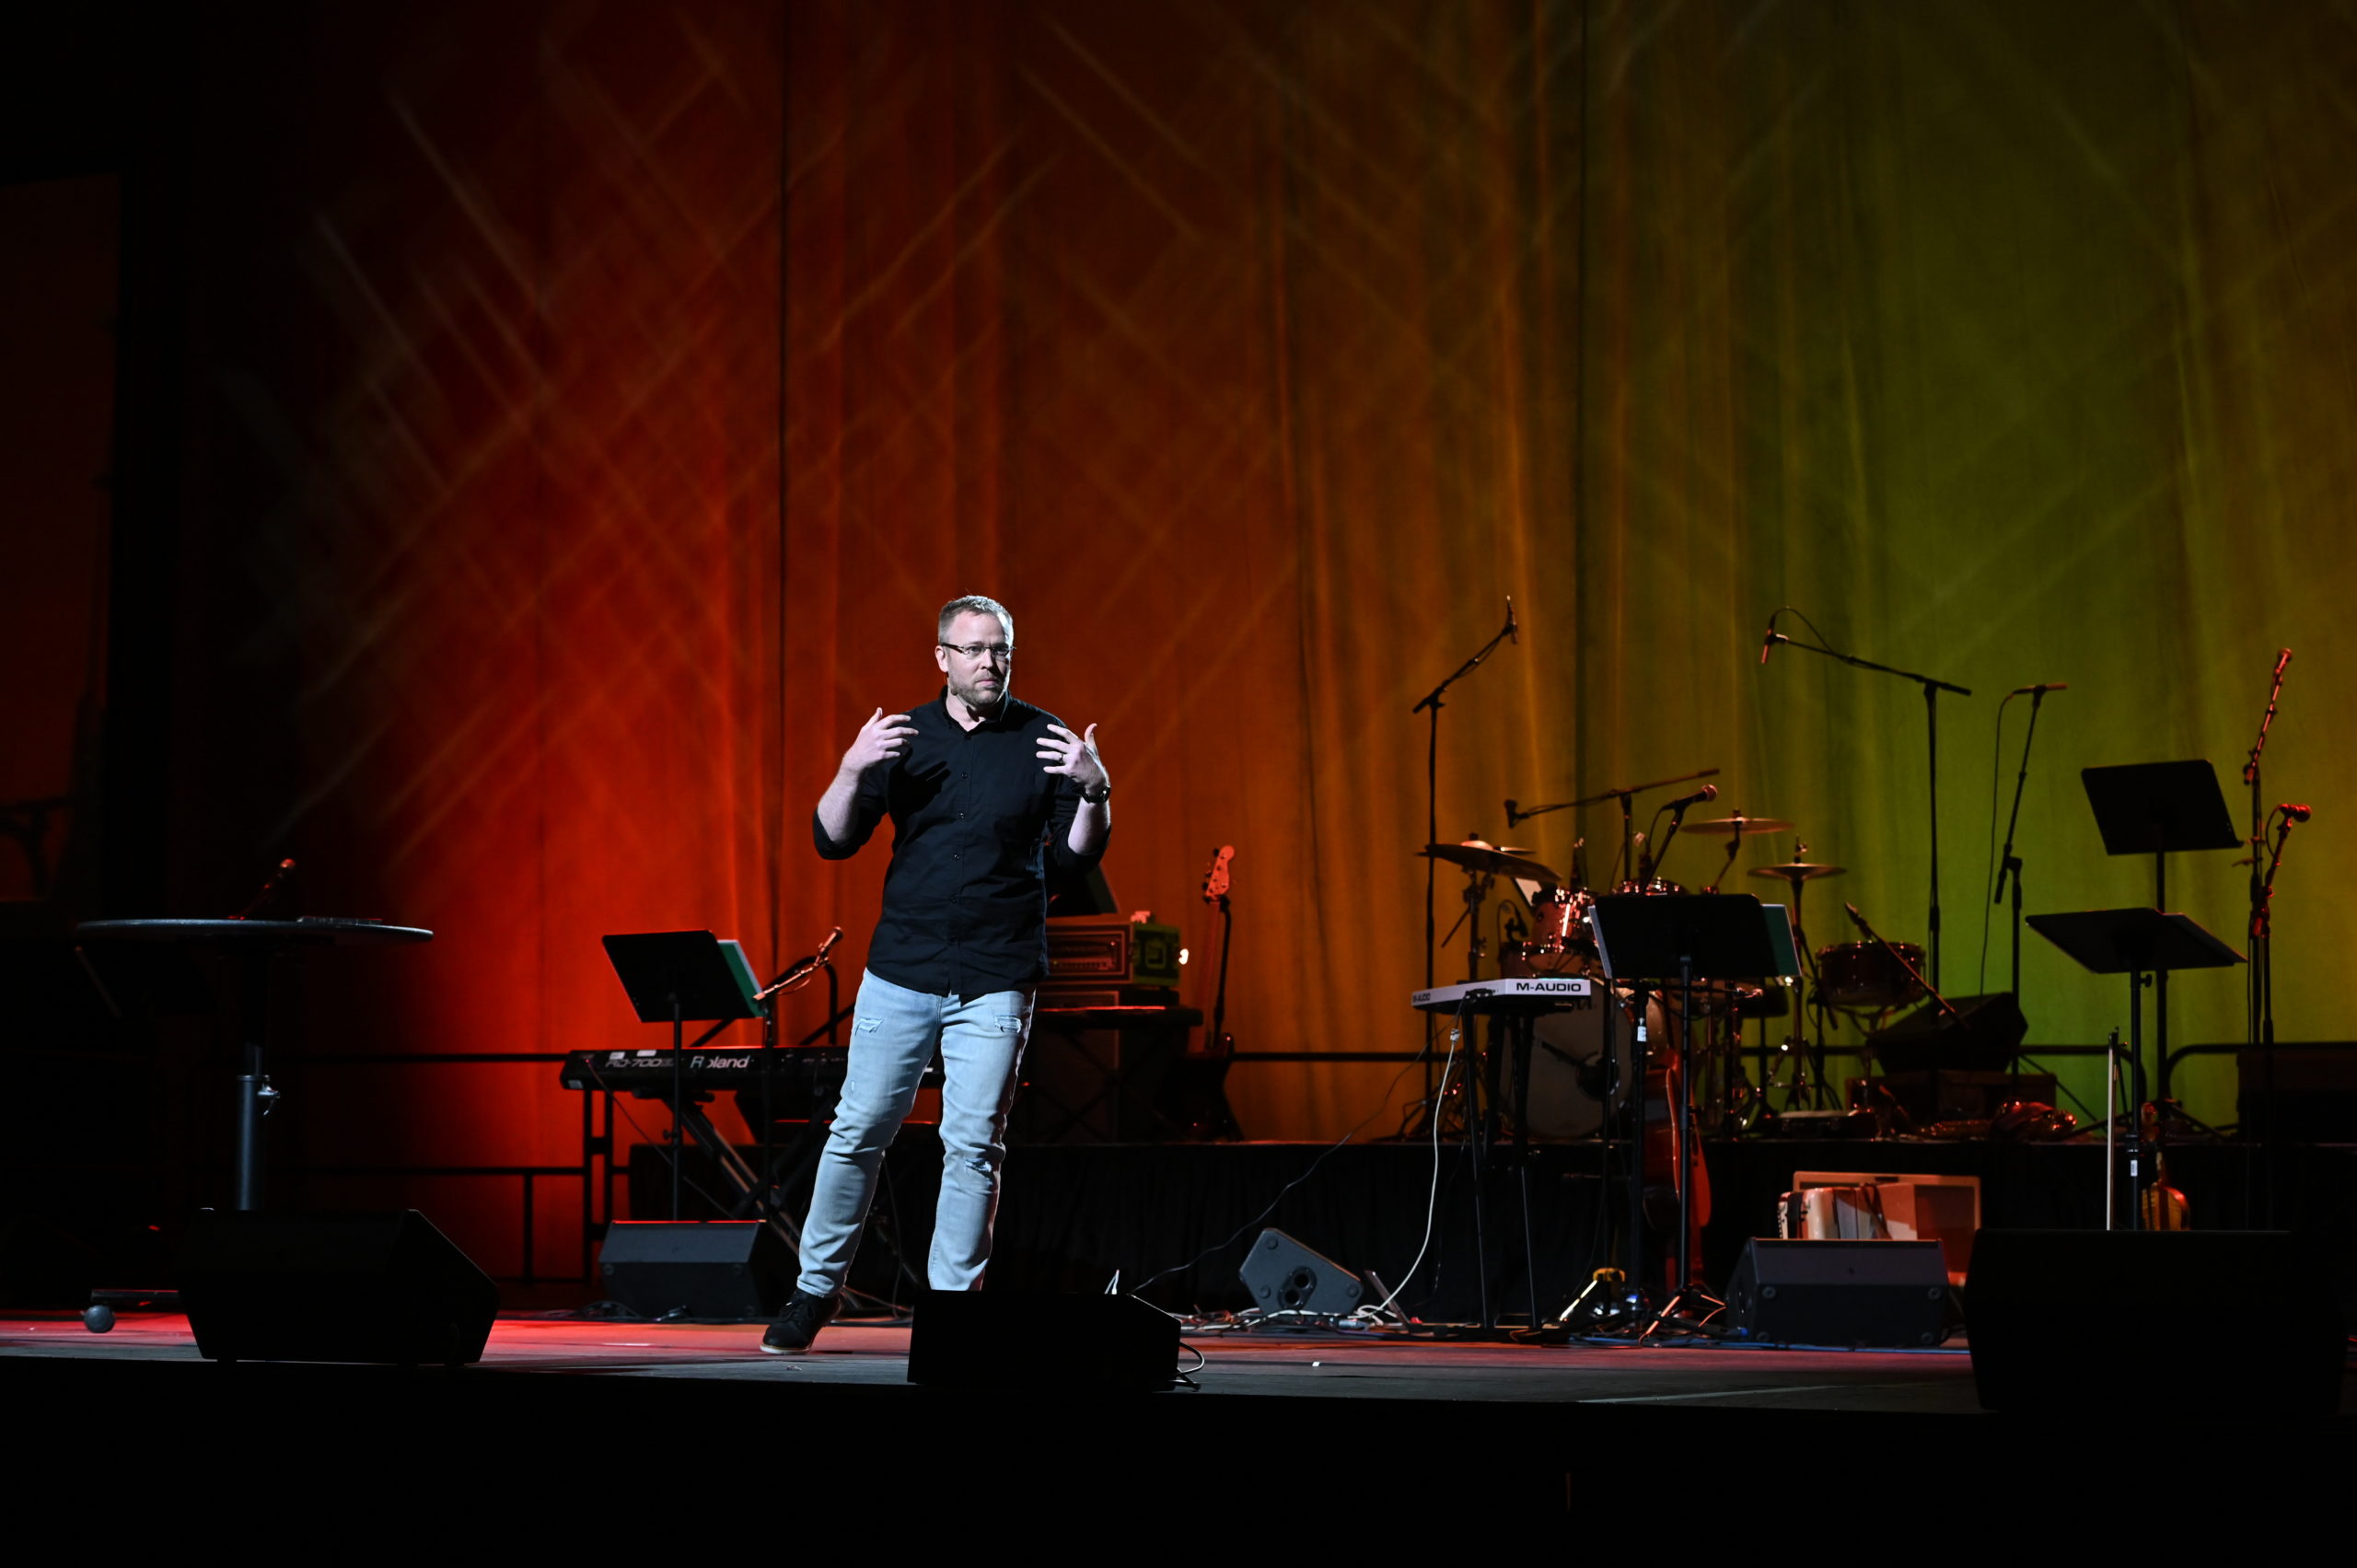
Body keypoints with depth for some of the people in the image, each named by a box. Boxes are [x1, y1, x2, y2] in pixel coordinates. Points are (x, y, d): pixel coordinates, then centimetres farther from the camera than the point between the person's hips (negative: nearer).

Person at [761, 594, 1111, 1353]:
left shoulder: (1043, 739, 2)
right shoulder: (904, 736, 6)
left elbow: (1076, 857, 1)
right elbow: (833, 840, 2)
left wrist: (1094, 792, -17)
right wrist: (853, 769, -14)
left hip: (995, 982, -1)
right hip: (901, 970, 1)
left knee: (973, 1145, -2)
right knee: (858, 1130, 3)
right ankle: (817, 1286, 18)